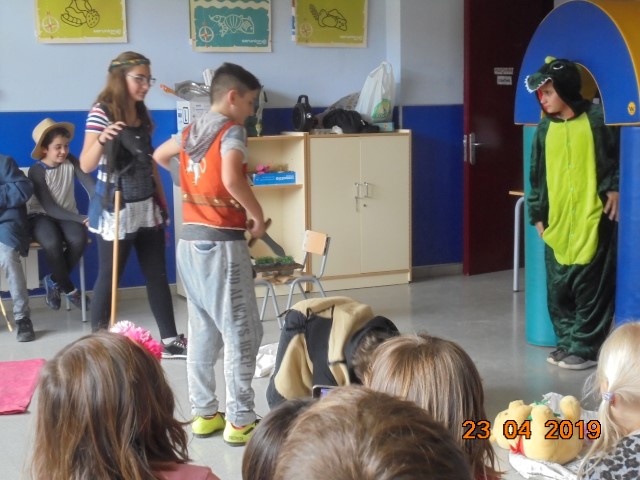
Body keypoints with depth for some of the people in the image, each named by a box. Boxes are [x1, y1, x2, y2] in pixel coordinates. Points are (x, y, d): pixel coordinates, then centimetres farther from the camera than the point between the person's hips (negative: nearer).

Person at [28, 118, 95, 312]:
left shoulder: (70, 162, -5)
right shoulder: (36, 171, -15)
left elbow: (89, 184, -19)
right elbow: (50, 208, -20)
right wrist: (82, 218, -29)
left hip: (67, 215, 3)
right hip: (41, 216, -3)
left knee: (79, 238, -30)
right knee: (52, 243, -35)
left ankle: (54, 281, -4)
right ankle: (69, 289, -11)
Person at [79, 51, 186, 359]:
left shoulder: (143, 115, 9)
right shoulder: (101, 113, -11)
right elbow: (86, 165, -18)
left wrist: (162, 200, 16)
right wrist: (101, 140, -36)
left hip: (147, 207, 7)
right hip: (116, 209, -7)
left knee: (157, 275, 9)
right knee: (108, 278, 1)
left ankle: (170, 340, 17)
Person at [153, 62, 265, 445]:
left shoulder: (191, 132, 11)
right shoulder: (232, 131, -11)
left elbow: (160, 156, 30)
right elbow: (231, 179, -28)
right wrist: (258, 215, -15)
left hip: (190, 241, 8)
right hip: (221, 243, -8)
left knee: (202, 331, 14)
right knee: (242, 334, 0)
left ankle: (204, 414, 21)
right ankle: (241, 422, 4)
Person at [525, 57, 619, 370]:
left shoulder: (597, 118, -4)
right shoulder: (545, 128, 11)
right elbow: (537, 175, 16)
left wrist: (614, 188, -9)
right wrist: (537, 215, 14)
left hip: (592, 221, -5)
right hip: (557, 223, 5)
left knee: (590, 288, -2)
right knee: (558, 288, 9)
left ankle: (585, 347, 8)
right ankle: (568, 341, 22)